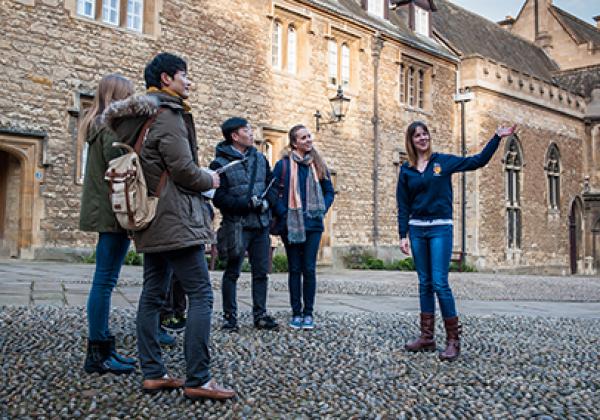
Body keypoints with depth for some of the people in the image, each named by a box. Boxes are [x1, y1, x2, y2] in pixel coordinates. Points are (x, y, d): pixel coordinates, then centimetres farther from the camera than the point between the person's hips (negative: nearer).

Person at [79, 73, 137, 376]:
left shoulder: (98, 125, 19)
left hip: (103, 212, 10)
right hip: (113, 212, -10)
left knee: (104, 281, 10)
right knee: (105, 281, -6)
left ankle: (102, 349, 17)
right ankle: (97, 354, -1)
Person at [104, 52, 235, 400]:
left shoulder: (142, 115, 17)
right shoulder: (168, 115, -12)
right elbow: (184, 169, -18)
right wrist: (210, 181, 1)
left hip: (152, 220, 10)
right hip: (175, 218, -10)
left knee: (153, 294, 10)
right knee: (201, 295, -8)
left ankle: (153, 373, 15)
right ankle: (197, 379, -8)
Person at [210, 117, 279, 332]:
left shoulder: (259, 158, 11)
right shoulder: (220, 163, -7)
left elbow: (272, 184, 13)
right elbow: (219, 197, -15)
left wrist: (267, 202, -7)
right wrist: (247, 204, -20)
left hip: (261, 225, 5)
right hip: (237, 226, -5)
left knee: (261, 272, 10)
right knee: (232, 273, 3)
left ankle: (260, 315, 20)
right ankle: (230, 316, 13)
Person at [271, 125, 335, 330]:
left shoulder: (318, 165, 9)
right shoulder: (283, 165, 0)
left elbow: (329, 192, 15)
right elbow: (273, 192, -2)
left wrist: (322, 211, 2)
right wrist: (282, 214, -9)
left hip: (313, 224, 2)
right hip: (290, 225, -1)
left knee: (309, 269, 1)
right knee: (294, 269, 6)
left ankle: (308, 313, 10)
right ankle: (296, 313, 14)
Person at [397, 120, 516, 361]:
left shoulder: (443, 161, 3)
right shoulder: (406, 170, 9)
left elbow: (478, 161, 1)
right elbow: (403, 206, 9)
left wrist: (497, 138, -4)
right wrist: (403, 235, 3)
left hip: (440, 228, -3)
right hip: (417, 229, 3)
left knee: (440, 283, -10)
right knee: (425, 284, 8)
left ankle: (453, 340, -3)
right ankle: (427, 337, 14)